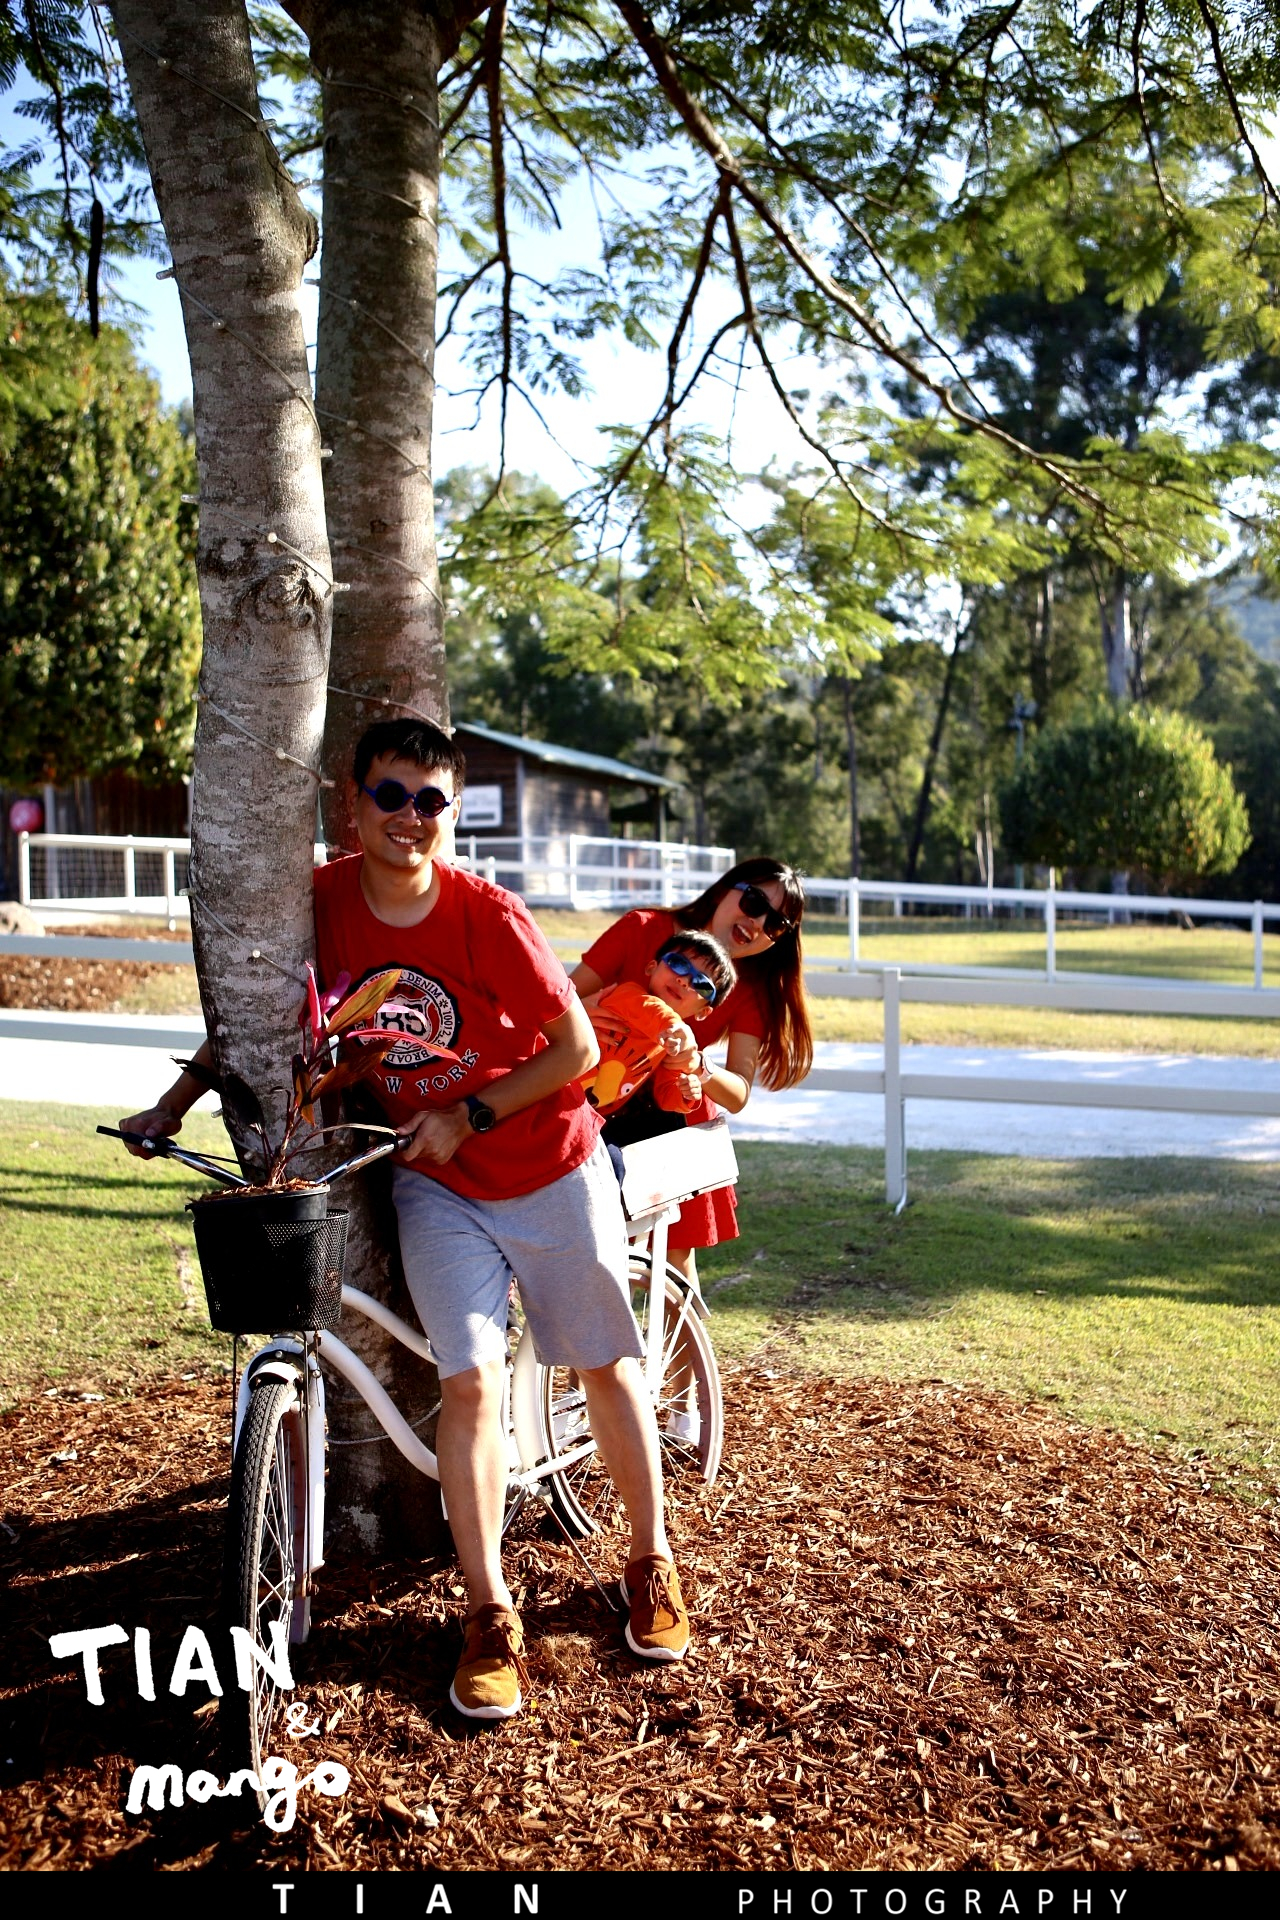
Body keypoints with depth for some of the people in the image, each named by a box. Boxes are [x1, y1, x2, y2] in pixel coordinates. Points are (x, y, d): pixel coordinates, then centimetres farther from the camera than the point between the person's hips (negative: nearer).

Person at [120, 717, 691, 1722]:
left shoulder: (487, 915, -21)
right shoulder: (323, 902, -11)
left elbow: (577, 1049, -15)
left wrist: (468, 1113, -17)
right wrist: (175, 1101, 4)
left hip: (550, 1169, -1)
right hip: (434, 1184, 2)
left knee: (605, 1365, 10)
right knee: (471, 1378, -7)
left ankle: (652, 1562, 31)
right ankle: (491, 1615, 10)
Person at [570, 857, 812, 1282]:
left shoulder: (754, 990, -7)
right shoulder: (642, 929, -16)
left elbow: (738, 1095, -14)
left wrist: (697, 1066, -35)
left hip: (675, 1120, 2)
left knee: (676, 1256, 4)